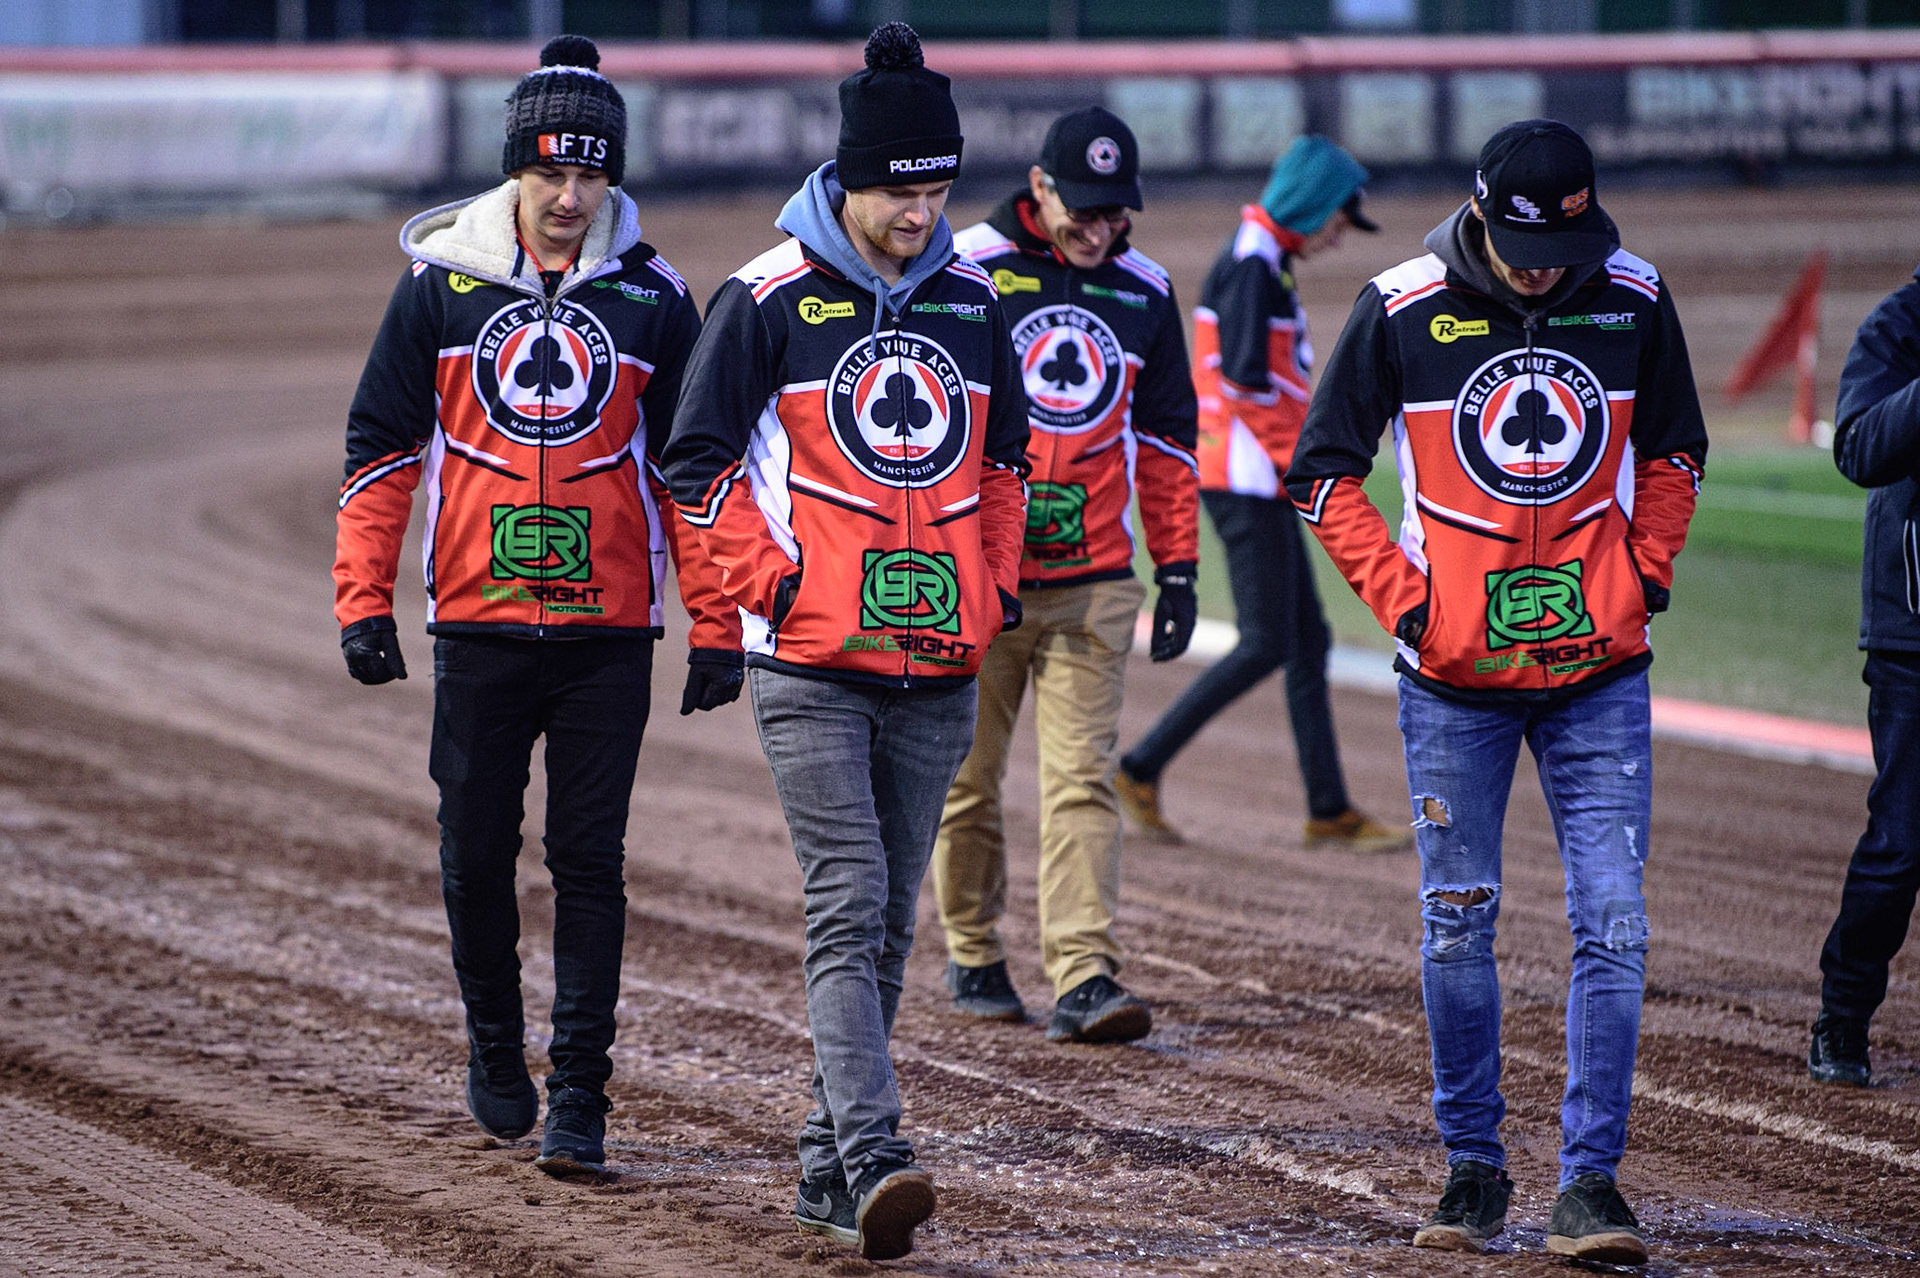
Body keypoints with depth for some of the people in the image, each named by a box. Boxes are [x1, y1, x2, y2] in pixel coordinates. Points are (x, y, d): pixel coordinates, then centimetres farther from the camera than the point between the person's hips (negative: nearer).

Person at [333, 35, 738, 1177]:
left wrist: (716, 629, 1)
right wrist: (364, 601, 1)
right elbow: (382, 446, 7)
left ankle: (580, 1094, 0)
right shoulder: (441, 279, 3)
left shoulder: (654, 295, 2)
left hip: (610, 628, -1)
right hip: (477, 622, 1)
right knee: (478, 852, 7)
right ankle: (495, 1049, 28)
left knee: (591, 859, -3)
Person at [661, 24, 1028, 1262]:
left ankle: (829, 1164, 18)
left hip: (940, 669, 5)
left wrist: (996, 579, 11)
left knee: (887, 922, 9)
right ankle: (874, 1161, -22)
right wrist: (769, 582, -8)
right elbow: (700, 459, 0)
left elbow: (1004, 452, 23)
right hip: (813, 669, -5)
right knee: (849, 906, -14)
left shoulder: (972, 299, 10)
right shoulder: (770, 298, -4)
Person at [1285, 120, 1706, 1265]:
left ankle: (1591, 1181, -3)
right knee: (1458, 924, 5)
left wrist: (1646, 578, 3)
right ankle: (1475, 1169, 18)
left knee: (1613, 923, -6)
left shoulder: (1633, 299, -2)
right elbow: (1325, 470, 1)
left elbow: (1673, 451, 14)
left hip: (1599, 668, 1)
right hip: (1455, 674, -1)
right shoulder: (1404, 309, -8)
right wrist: (1400, 594, -6)